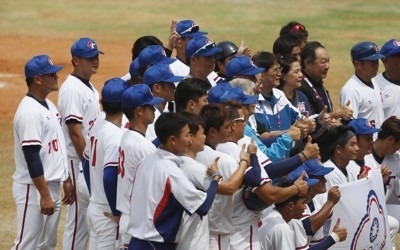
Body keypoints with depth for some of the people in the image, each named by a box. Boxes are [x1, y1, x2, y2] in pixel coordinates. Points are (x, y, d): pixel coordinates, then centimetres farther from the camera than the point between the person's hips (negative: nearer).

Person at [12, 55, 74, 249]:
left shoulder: (49, 106, 11)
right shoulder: (29, 111, -20)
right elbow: (31, 157, -23)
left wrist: (66, 180, 18)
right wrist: (44, 195, -24)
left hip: (51, 186, 10)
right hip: (33, 189, -10)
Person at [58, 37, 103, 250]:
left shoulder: (90, 88, 13)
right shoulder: (72, 89, -16)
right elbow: (75, 134, -20)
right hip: (79, 162, -10)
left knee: (89, 221, 12)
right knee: (78, 221, -6)